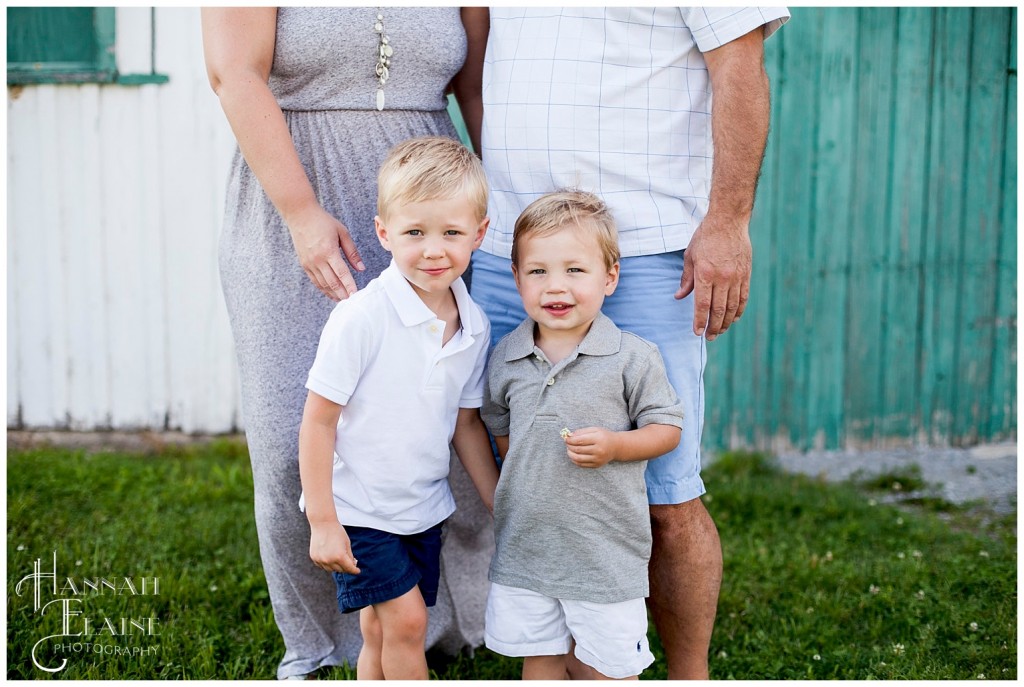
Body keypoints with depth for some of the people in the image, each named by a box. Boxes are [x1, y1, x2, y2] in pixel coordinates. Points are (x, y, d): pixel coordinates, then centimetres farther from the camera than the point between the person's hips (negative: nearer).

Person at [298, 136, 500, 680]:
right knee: (406, 620, -8)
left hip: (423, 508, 5)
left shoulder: (475, 328, -3)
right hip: (357, 508, -5)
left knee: (381, 635, 14)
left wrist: (502, 508, 12)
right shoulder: (361, 318, -22)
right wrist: (322, 522, -15)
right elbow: (317, 421, -16)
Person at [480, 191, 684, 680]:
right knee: (538, 655, 18)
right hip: (524, 542, 3)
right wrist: (524, 464, 6)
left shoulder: (632, 358, -12)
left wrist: (614, 445, -22)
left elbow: (666, 428, -6)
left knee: (610, 663, 11)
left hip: (607, 546, -3)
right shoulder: (505, 359, 0)